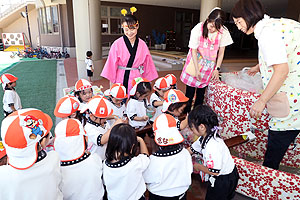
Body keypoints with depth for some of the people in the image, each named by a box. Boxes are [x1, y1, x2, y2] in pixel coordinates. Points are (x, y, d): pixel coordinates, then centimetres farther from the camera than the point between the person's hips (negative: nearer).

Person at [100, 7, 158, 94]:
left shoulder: (142, 45, 2)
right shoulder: (117, 44, -6)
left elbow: (147, 64, 8)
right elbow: (112, 64, -3)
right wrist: (112, 84, -3)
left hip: (137, 80, 2)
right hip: (121, 80, -2)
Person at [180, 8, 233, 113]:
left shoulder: (223, 32, -14)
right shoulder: (198, 29, -20)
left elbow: (221, 52, -2)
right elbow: (193, 50, -13)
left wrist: (217, 69, -5)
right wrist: (197, 70, -16)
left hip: (209, 66, 2)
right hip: (195, 62, -2)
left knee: (201, 92, 10)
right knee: (190, 91, 1)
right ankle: (186, 114, 16)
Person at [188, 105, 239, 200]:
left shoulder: (212, 146, -37)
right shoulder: (205, 137, -8)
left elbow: (214, 171, -32)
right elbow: (191, 149, 6)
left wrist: (198, 166, -17)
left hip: (224, 180, -8)